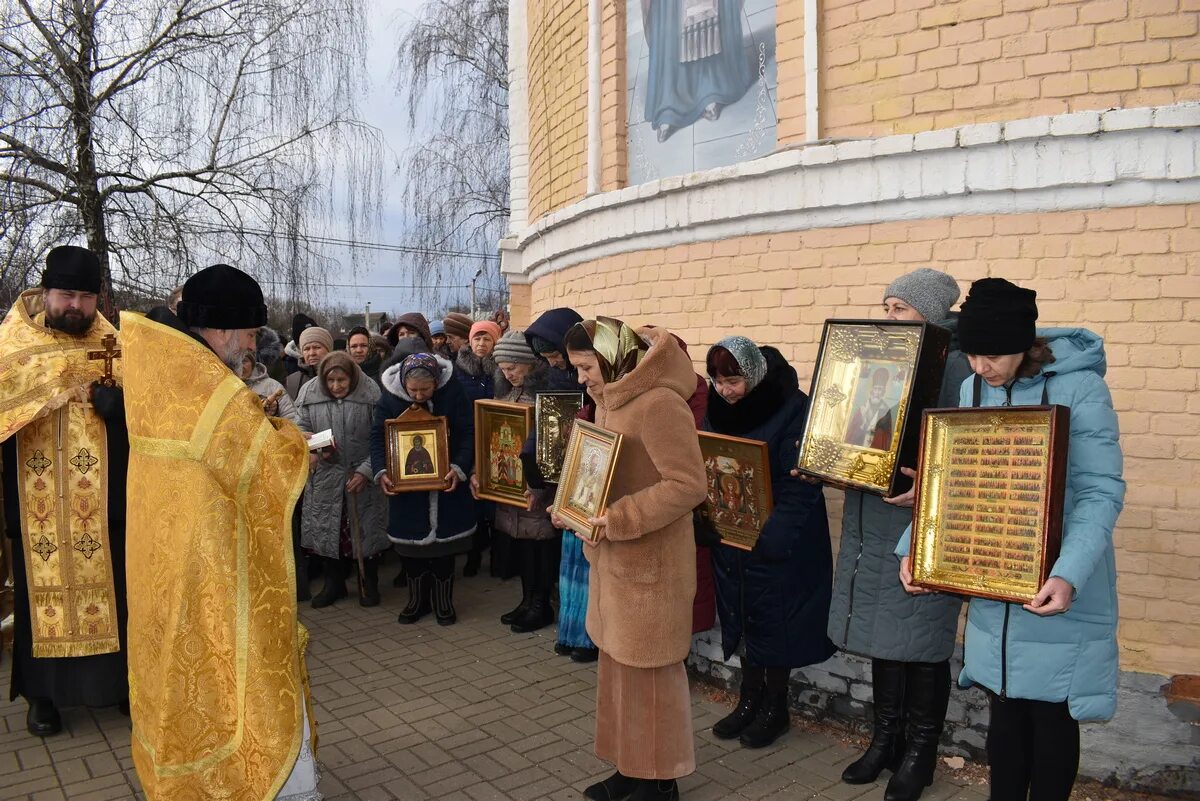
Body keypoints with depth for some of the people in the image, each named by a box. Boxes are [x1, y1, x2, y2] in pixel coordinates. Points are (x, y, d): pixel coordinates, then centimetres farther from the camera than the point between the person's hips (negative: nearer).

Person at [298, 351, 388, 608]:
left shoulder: (370, 394, -12)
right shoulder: (310, 395, -2)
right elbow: (303, 428, 11)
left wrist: (366, 471, -16)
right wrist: (311, 450, -9)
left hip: (363, 477, -3)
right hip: (325, 476, 3)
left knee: (366, 531, 7)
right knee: (326, 529, 11)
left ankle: (368, 585, 26)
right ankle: (333, 584, 30)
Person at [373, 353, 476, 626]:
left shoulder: (452, 393, -14)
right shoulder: (390, 398, -10)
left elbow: (468, 433, -12)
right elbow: (378, 437, -7)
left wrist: (459, 467, -26)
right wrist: (381, 472, -22)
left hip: (446, 483, -1)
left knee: (445, 543, 7)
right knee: (410, 547, 8)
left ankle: (444, 601, 25)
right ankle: (417, 600, 28)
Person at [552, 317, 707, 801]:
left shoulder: (658, 403, -20)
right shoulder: (608, 402, 9)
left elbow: (688, 484, -24)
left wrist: (620, 520, -25)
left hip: (649, 560, -9)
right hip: (614, 557, 9)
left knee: (651, 668, 5)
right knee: (618, 662, 17)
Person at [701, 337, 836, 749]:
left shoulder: (792, 409, -17)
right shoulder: (717, 408, 2)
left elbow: (801, 483, -20)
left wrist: (772, 537, -26)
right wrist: (706, 518, -4)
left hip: (778, 540, -6)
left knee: (773, 620, 7)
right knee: (742, 616, 15)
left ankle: (775, 707, 25)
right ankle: (750, 699, 31)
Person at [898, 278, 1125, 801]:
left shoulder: (1080, 388, -13)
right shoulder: (971, 391, 3)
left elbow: (1100, 491, -17)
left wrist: (1069, 575, -30)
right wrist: (915, 548, -5)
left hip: (1058, 589, -4)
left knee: (1050, 714, 8)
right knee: (1005, 708, 16)